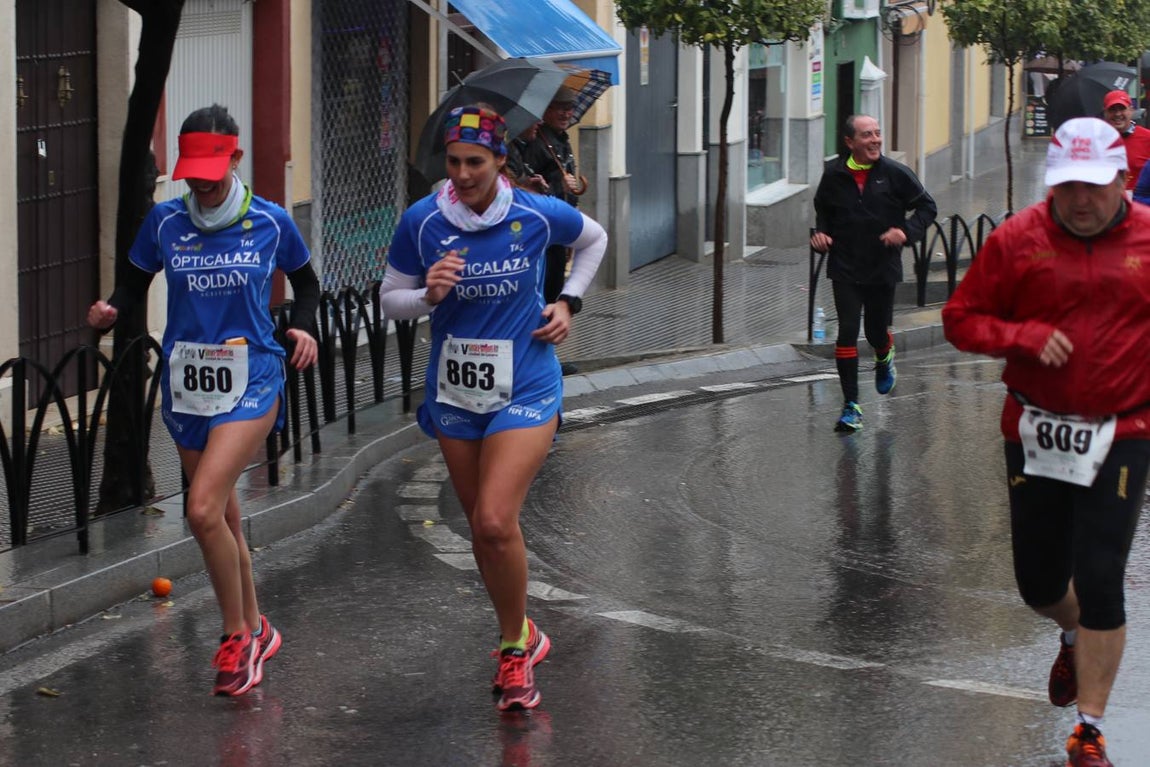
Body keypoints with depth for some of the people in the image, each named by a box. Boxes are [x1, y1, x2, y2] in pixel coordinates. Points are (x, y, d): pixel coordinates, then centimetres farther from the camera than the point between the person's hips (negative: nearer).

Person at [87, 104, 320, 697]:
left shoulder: (270, 223, -3)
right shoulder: (164, 222, 0)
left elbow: (305, 281, 13)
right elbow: (136, 282, 11)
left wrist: (303, 328, -5)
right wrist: (111, 310, -10)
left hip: (251, 381, -4)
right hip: (185, 382, 4)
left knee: (204, 509, -18)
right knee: (222, 517, 13)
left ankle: (237, 636, 0)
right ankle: (254, 631, 32)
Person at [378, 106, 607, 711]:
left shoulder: (538, 215, -9)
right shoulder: (421, 222, -8)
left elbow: (594, 239, 13)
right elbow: (389, 299, 2)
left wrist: (567, 302, 2)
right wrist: (428, 295, -18)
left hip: (525, 390, -3)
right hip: (454, 392, 3)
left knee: (495, 522, -18)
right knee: (482, 531, 12)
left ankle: (513, 647, 3)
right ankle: (522, 637, 33)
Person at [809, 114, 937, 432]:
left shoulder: (895, 173, -7)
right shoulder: (833, 175, -1)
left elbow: (927, 206, 1)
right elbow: (823, 210, 18)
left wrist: (906, 231, -15)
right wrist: (821, 232, -2)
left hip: (883, 268, 0)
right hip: (845, 270, 0)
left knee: (877, 331, 10)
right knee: (847, 332, -10)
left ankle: (884, 359, 50)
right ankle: (850, 406, -4)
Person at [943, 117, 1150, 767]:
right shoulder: (1018, 239, -3)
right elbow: (961, 318, 2)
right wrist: (1028, 336, -15)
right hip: (1035, 432, 2)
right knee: (1039, 583, 13)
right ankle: (1075, 639, 50)